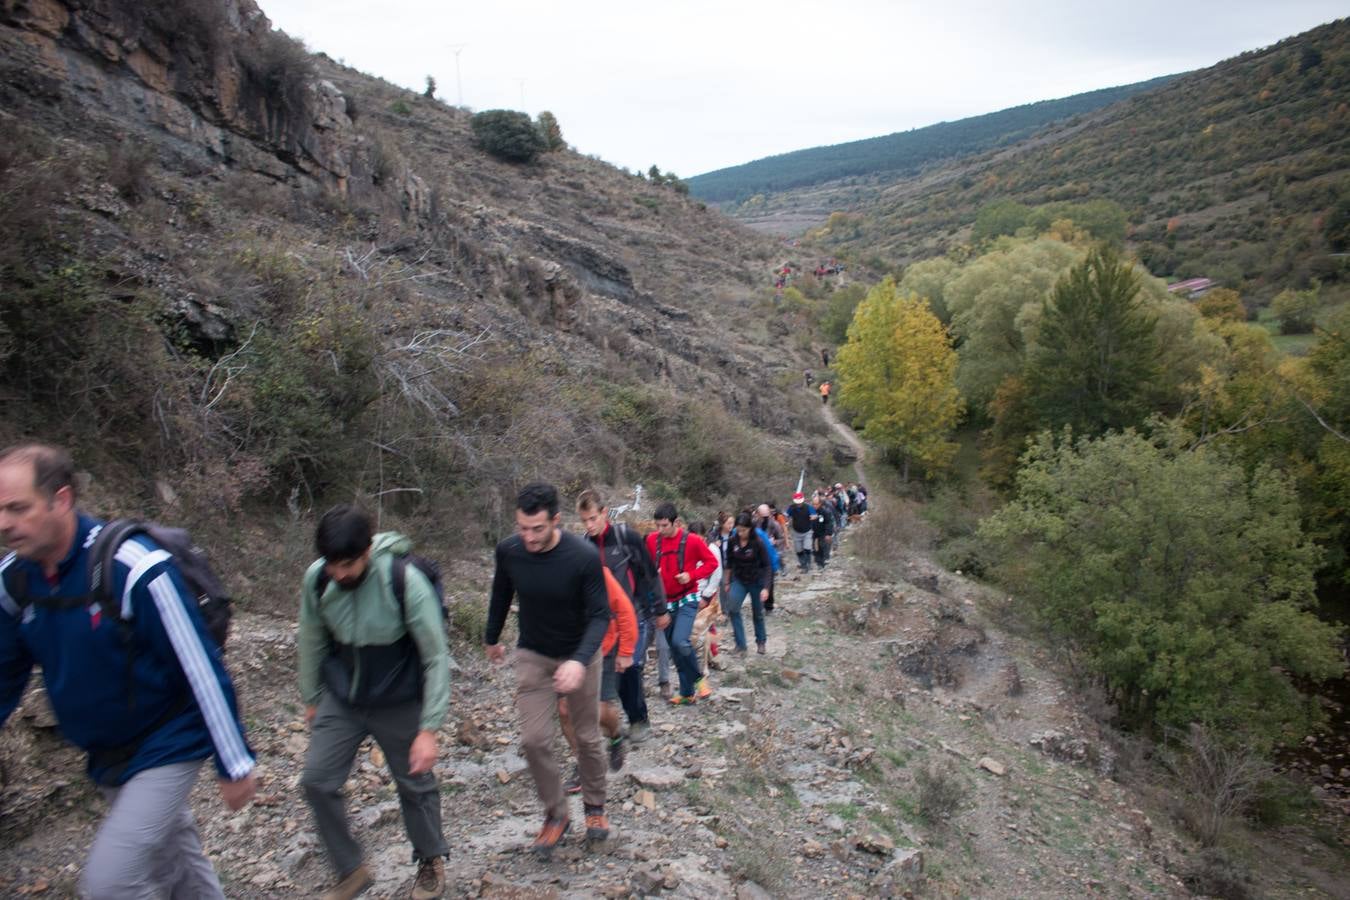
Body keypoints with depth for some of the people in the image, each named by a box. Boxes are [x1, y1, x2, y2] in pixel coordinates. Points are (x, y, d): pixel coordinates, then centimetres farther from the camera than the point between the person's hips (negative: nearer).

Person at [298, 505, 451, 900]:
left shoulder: (405, 580, -27)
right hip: (340, 700, 4)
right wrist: (311, 698, 13)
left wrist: (429, 728, -20)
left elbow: (436, 657, -20)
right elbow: (312, 641, 4)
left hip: (399, 703, -3)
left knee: (415, 783, 10)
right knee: (316, 781, -1)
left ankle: (431, 861, 36)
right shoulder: (316, 578, -14)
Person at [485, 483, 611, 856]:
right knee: (534, 739, -6)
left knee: (587, 738, 10)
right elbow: (501, 596, 5)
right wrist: (491, 639, 17)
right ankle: (556, 814, 16)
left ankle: (595, 806, 34)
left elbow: (600, 615, -21)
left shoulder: (584, 557, -27)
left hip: (579, 657, -2)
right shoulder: (508, 551, -16)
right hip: (533, 656, 2)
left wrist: (580, 660, -37)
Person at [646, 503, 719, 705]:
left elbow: (711, 562, -3)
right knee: (674, 648, 9)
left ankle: (698, 677, 4)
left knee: (680, 641, -22)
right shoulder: (652, 540, -2)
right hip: (666, 601, 4)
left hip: (687, 599, -4)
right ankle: (687, 693, 23)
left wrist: (692, 575, -16)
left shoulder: (692, 540, -11)